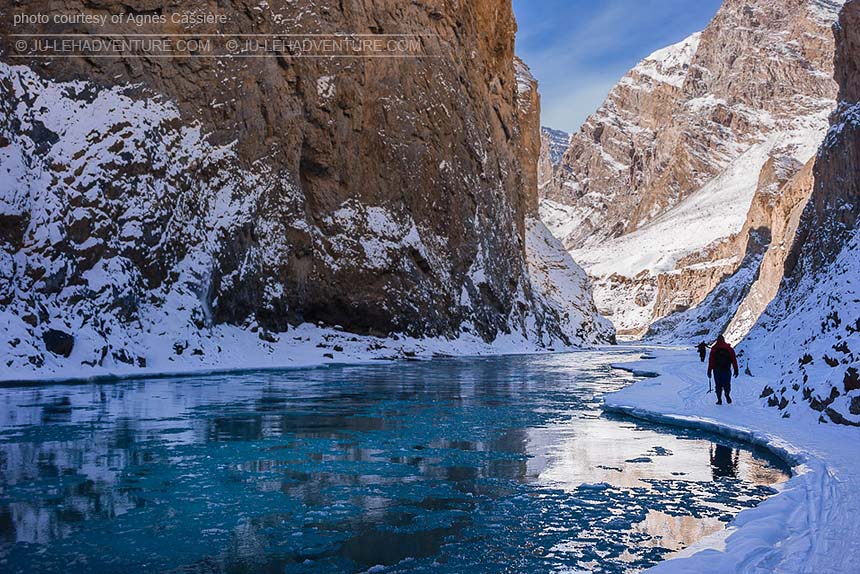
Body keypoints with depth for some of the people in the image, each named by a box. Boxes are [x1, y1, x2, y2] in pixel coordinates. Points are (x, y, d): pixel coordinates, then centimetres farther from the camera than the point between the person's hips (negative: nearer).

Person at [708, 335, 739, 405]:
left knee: (718, 385, 6)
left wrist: (709, 370, 2)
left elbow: (711, 361, -3)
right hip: (727, 370, 1)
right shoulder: (729, 349, 2)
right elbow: (734, 359, 2)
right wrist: (736, 370, 6)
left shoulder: (714, 349, -1)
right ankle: (727, 394, -15)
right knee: (727, 384, 11)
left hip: (717, 370, -1)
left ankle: (719, 400, 1)